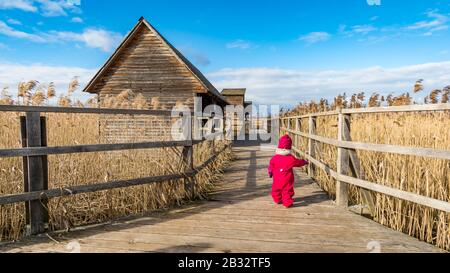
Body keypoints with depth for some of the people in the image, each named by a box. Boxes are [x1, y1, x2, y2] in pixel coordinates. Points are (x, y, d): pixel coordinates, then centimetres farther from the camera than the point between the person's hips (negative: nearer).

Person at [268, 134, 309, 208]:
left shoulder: (274, 158, -6)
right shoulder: (291, 159, -13)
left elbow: (271, 166, 5)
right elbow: (299, 162, 1)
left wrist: (270, 173, 23)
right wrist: (305, 162, 22)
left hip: (277, 179, 3)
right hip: (287, 180, -3)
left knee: (276, 189, 20)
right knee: (287, 191, 4)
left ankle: (277, 200, 31)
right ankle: (288, 203, 4)